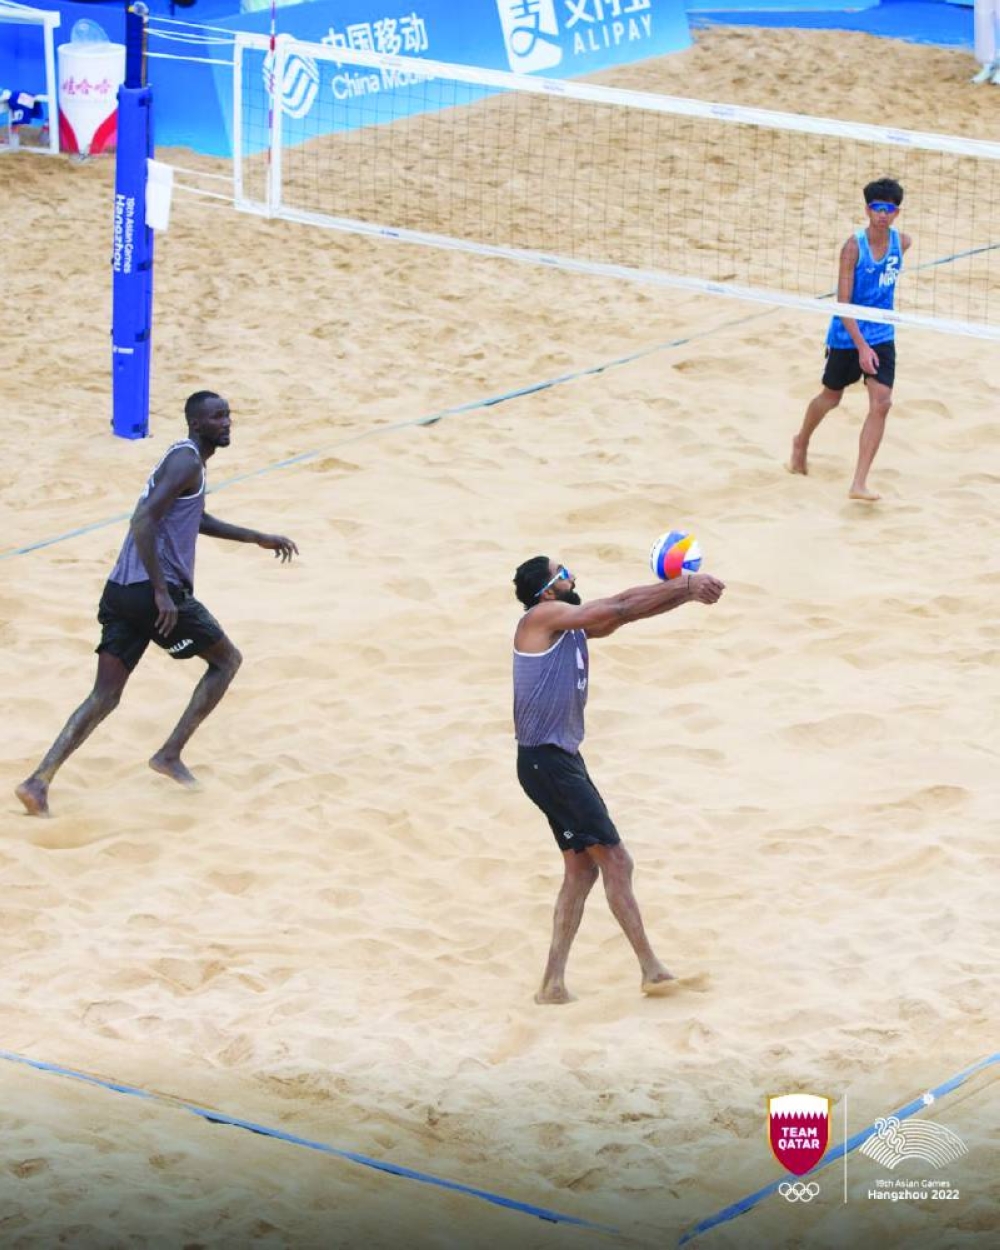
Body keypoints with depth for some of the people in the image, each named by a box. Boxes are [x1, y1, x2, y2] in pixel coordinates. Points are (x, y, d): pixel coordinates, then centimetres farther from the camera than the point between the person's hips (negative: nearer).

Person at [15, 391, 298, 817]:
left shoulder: (186, 460, 23)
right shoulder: (187, 462, -10)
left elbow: (198, 520, 40)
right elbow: (143, 521, -21)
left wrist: (258, 539, 41)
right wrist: (161, 592, -24)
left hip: (122, 591, 9)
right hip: (153, 591, -9)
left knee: (105, 696, 6)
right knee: (227, 660, 12)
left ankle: (40, 780, -9)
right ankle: (170, 755, 10)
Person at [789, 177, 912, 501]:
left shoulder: (901, 243, -5)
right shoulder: (854, 246, -20)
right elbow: (843, 303, -21)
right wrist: (861, 346, -27)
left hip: (881, 336, 3)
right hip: (847, 337, -3)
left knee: (881, 402, -13)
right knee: (831, 398, 17)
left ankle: (859, 483, -12)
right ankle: (801, 443, 49)